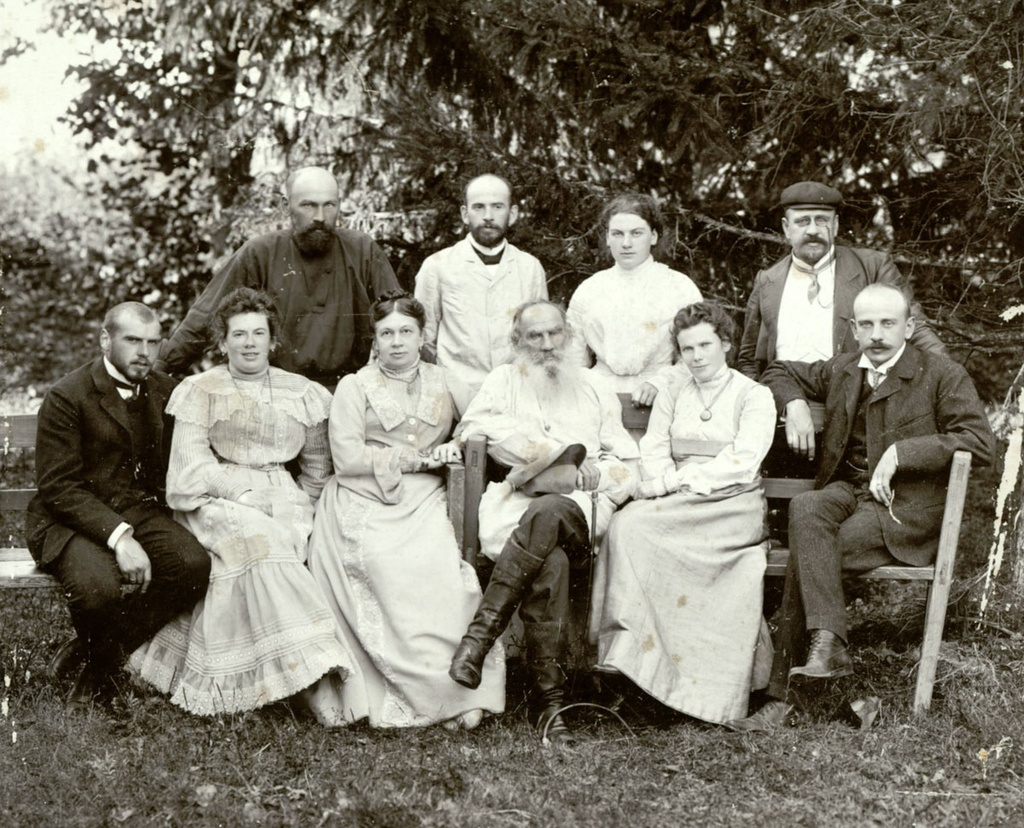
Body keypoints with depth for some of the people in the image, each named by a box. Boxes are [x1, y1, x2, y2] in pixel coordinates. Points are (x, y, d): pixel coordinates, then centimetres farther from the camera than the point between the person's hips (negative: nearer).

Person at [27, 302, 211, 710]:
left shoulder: (164, 390, 10)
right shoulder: (67, 397, -9)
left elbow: (171, 465, 17)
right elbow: (59, 487, -14)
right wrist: (117, 536, -25)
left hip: (137, 509, 6)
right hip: (70, 519, -6)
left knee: (195, 564, -24)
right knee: (101, 587, -36)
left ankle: (102, 658, -5)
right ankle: (101, 646, 3)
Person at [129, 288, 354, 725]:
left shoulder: (300, 393, 15)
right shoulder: (199, 392, 8)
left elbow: (317, 469, 20)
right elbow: (193, 472, -1)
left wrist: (295, 506, 4)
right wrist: (251, 492, -8)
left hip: (283, 505, 3)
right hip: (218, 504, -3)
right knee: (257, 542, -34)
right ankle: (314, 684, -40)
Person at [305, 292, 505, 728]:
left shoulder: (442, 382, 22)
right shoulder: (354, 387, 12)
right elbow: (347, 458, -2)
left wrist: (459, 447, -3)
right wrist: (422, 458, -4)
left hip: (425, 505, 2)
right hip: (366, 505, -2)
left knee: (447, 574, -28)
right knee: (393, 574, -31)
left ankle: (463, 691, -26)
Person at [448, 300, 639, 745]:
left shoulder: (595, 393, 28)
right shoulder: (503, 381, 24)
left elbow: (626, 470, 19)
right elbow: (474, 428, 1)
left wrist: (577, 477, -4)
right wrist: (566, 454, -3)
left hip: (580, 506, 1)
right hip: (513, 502, -1)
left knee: (547, 514, -39)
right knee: (551, 561, -37)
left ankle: (481, 632, -40)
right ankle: (548, 699, -39)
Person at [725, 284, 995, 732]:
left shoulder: (943, 376, -1)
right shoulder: (841, 370, 15)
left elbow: (981, 441, -12)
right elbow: (781, 371, 31)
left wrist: (901, 452, -17)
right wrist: (795, 405, 7)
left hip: (905, 508, -5)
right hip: (848, 490, 5)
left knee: (804, 556, -26)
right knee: (805, 509, -31)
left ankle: (780, 692, -23)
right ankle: (828, 642, -35)